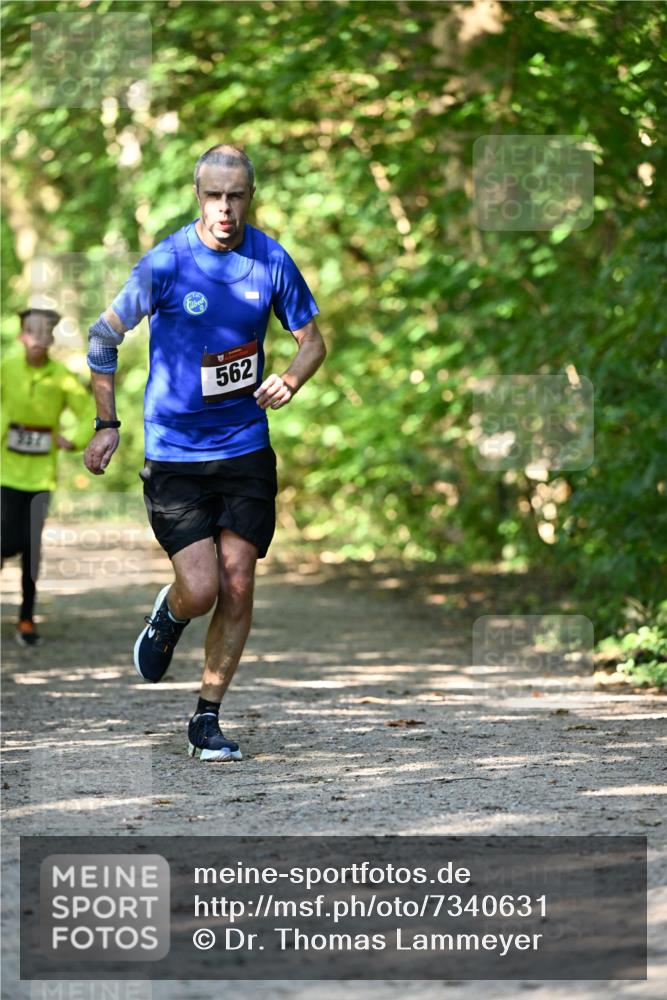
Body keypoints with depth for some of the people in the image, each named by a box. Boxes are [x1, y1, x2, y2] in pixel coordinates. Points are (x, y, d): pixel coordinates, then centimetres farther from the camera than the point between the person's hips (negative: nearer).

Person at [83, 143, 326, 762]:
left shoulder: (271, 260, -1)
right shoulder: (165, 263, -10)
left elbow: (311, 339, 11)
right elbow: (103, 336, 0)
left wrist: (289, 381, -10)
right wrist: (107, 424, -1)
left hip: (246, 447, 3)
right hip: (173, 451, -3)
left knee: (237, 587, 0)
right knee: (200, 591, -10)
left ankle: (207, 720, 15)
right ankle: (167, 617, 28)